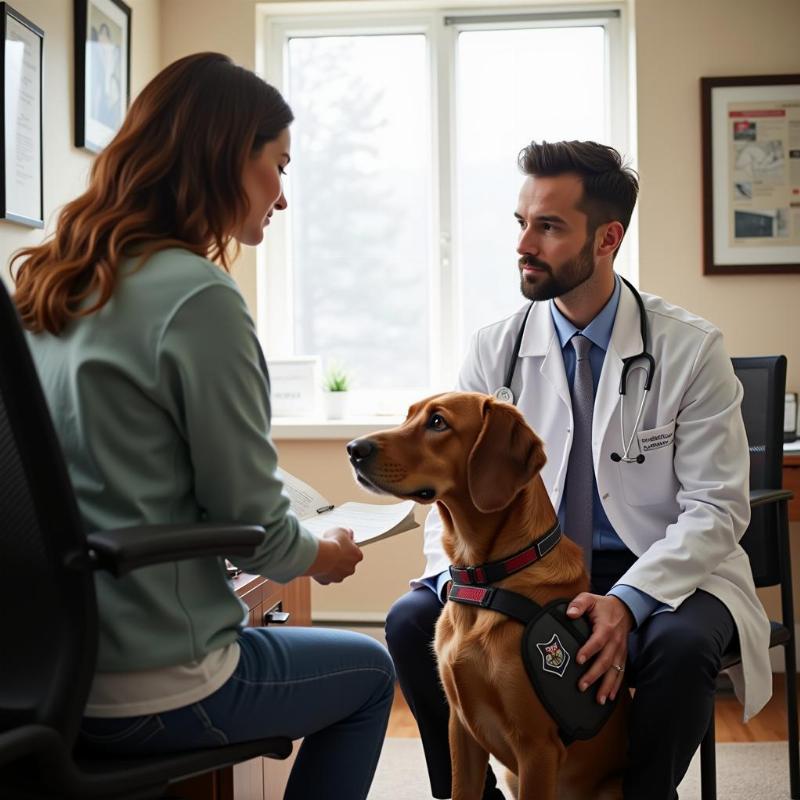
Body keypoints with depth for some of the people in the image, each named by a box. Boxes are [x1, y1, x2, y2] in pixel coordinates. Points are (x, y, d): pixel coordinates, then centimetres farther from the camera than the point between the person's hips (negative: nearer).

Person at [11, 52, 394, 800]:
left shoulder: (46, 282, 4)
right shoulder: (197, 296, -19)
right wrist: (321, 555, 7)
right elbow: (252, 519, -14)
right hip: (145, 693, -7)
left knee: (258, 632, 34)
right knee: (371, 671, 19)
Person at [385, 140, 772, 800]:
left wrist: (627, 602, -26)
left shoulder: (691, 349, -8)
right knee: (412, 621, -20)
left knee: (681, 645, -34)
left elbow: (716, 508, -10)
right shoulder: (494, 351, 0)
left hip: (661, 573, -2)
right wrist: (462, 580, -22)